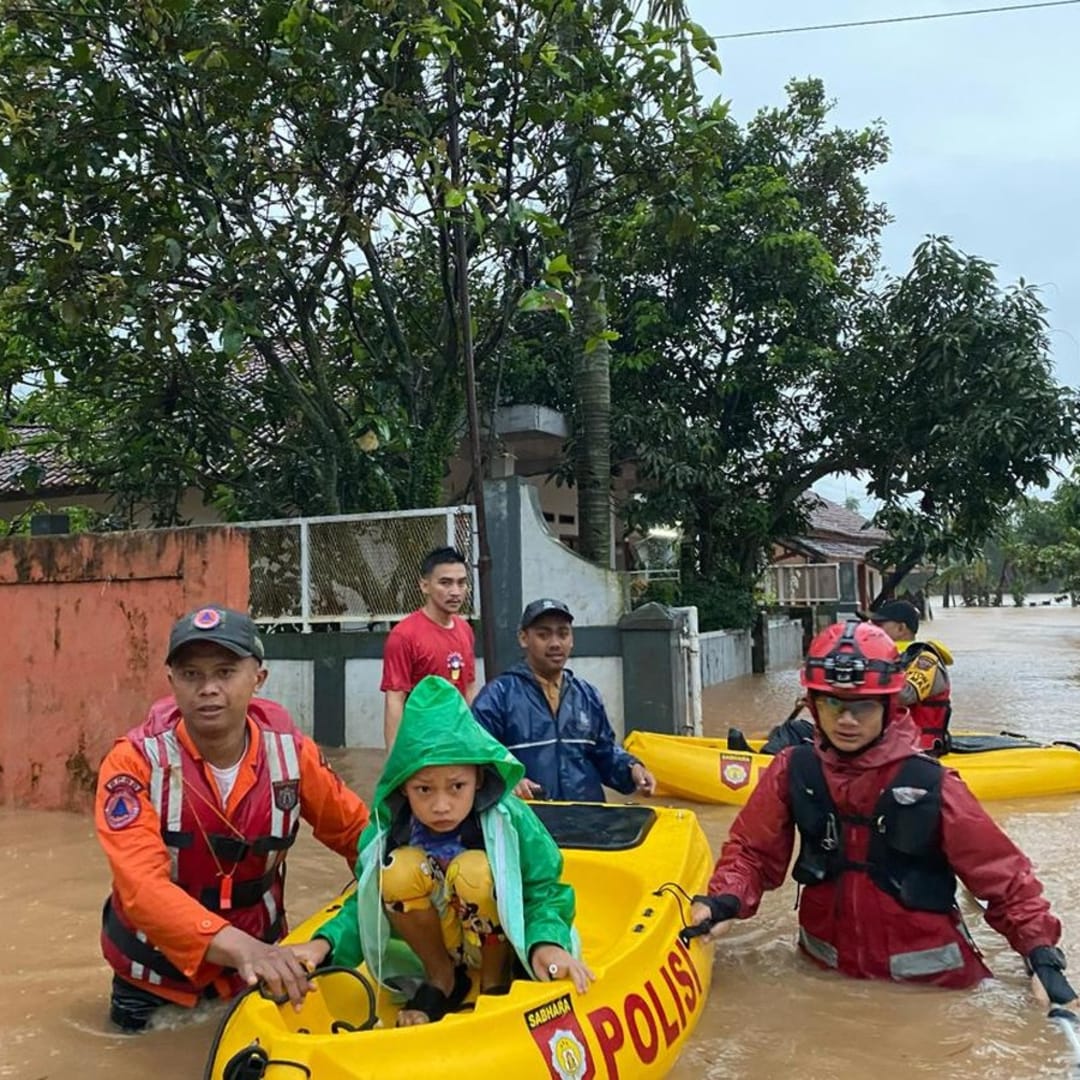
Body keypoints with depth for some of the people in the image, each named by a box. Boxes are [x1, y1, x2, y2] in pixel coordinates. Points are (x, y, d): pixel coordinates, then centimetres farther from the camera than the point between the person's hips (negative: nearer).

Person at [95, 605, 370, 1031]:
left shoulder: (290, 751, -15)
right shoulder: (134, 761, -24)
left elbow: (356, 830, -2)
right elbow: (142, 885, -35)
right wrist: (239, 946, -49)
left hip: (258, 955, 2)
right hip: (156, 965, -2)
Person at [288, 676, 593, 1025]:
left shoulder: (510, 820, -22)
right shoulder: (390, 828, -16)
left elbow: (545, 892, -18)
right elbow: (367, 901, -9)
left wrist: (547, 943, -39)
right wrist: (324, 943, -28)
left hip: (502, 947, -2)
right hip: (439, 946, 3)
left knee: (474, 869, -32)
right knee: (400, 868, -25)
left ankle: (496, 982, -4)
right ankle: (442, 979, 0)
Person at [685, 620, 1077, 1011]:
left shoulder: (930, 785, -15)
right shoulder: (793, 772, -8)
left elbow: (1002, 874, -7)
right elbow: (753, 850, 0)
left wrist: (1041, 953, -12)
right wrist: (725, 900, -16)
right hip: (827, 970, 2)